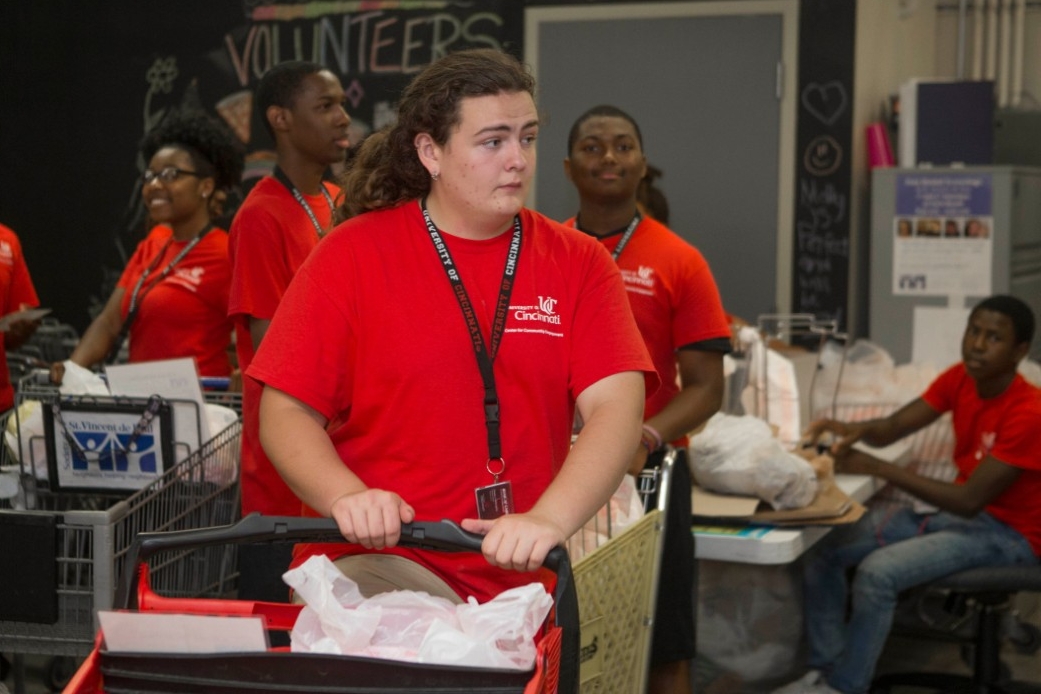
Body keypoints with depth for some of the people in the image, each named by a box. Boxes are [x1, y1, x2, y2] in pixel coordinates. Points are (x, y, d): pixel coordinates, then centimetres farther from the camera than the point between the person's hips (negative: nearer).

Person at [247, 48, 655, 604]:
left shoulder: (579, 264, 7)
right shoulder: (353, 254, 3)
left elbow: (617, 407, -7)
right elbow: (286, 413, 1)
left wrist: (549, 521, -24)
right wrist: (348, 498, -19)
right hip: (378, 564, -4)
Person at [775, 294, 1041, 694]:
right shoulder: (960, 379, 0)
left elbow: (970, 501, -28)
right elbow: (893, 427, -5)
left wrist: (875, 468, -31)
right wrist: (856, 430, -30)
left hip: (1007, 531, -8)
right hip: (957, 511, 8)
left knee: (877, 572, -28)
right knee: (825, 550, -7)